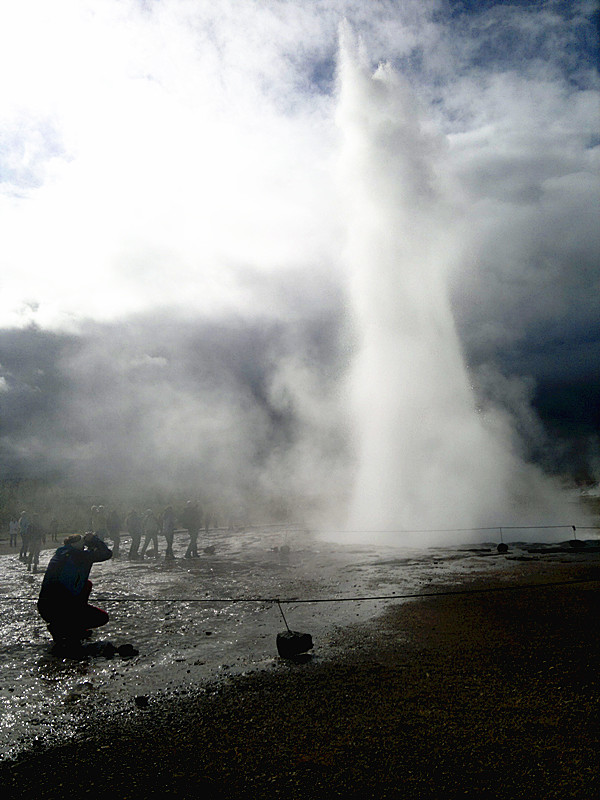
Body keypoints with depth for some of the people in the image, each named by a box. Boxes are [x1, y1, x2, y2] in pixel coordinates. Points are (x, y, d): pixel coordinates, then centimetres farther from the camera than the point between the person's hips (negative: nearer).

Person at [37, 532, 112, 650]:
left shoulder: (59, 554, 17)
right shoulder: (79, 555, -7)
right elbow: (107, 553, -2)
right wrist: (94, 539, 11)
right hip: (58, 608, -8)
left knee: (87, 584, 27)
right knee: (102, 617, 4)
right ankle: (60, 629, -3)